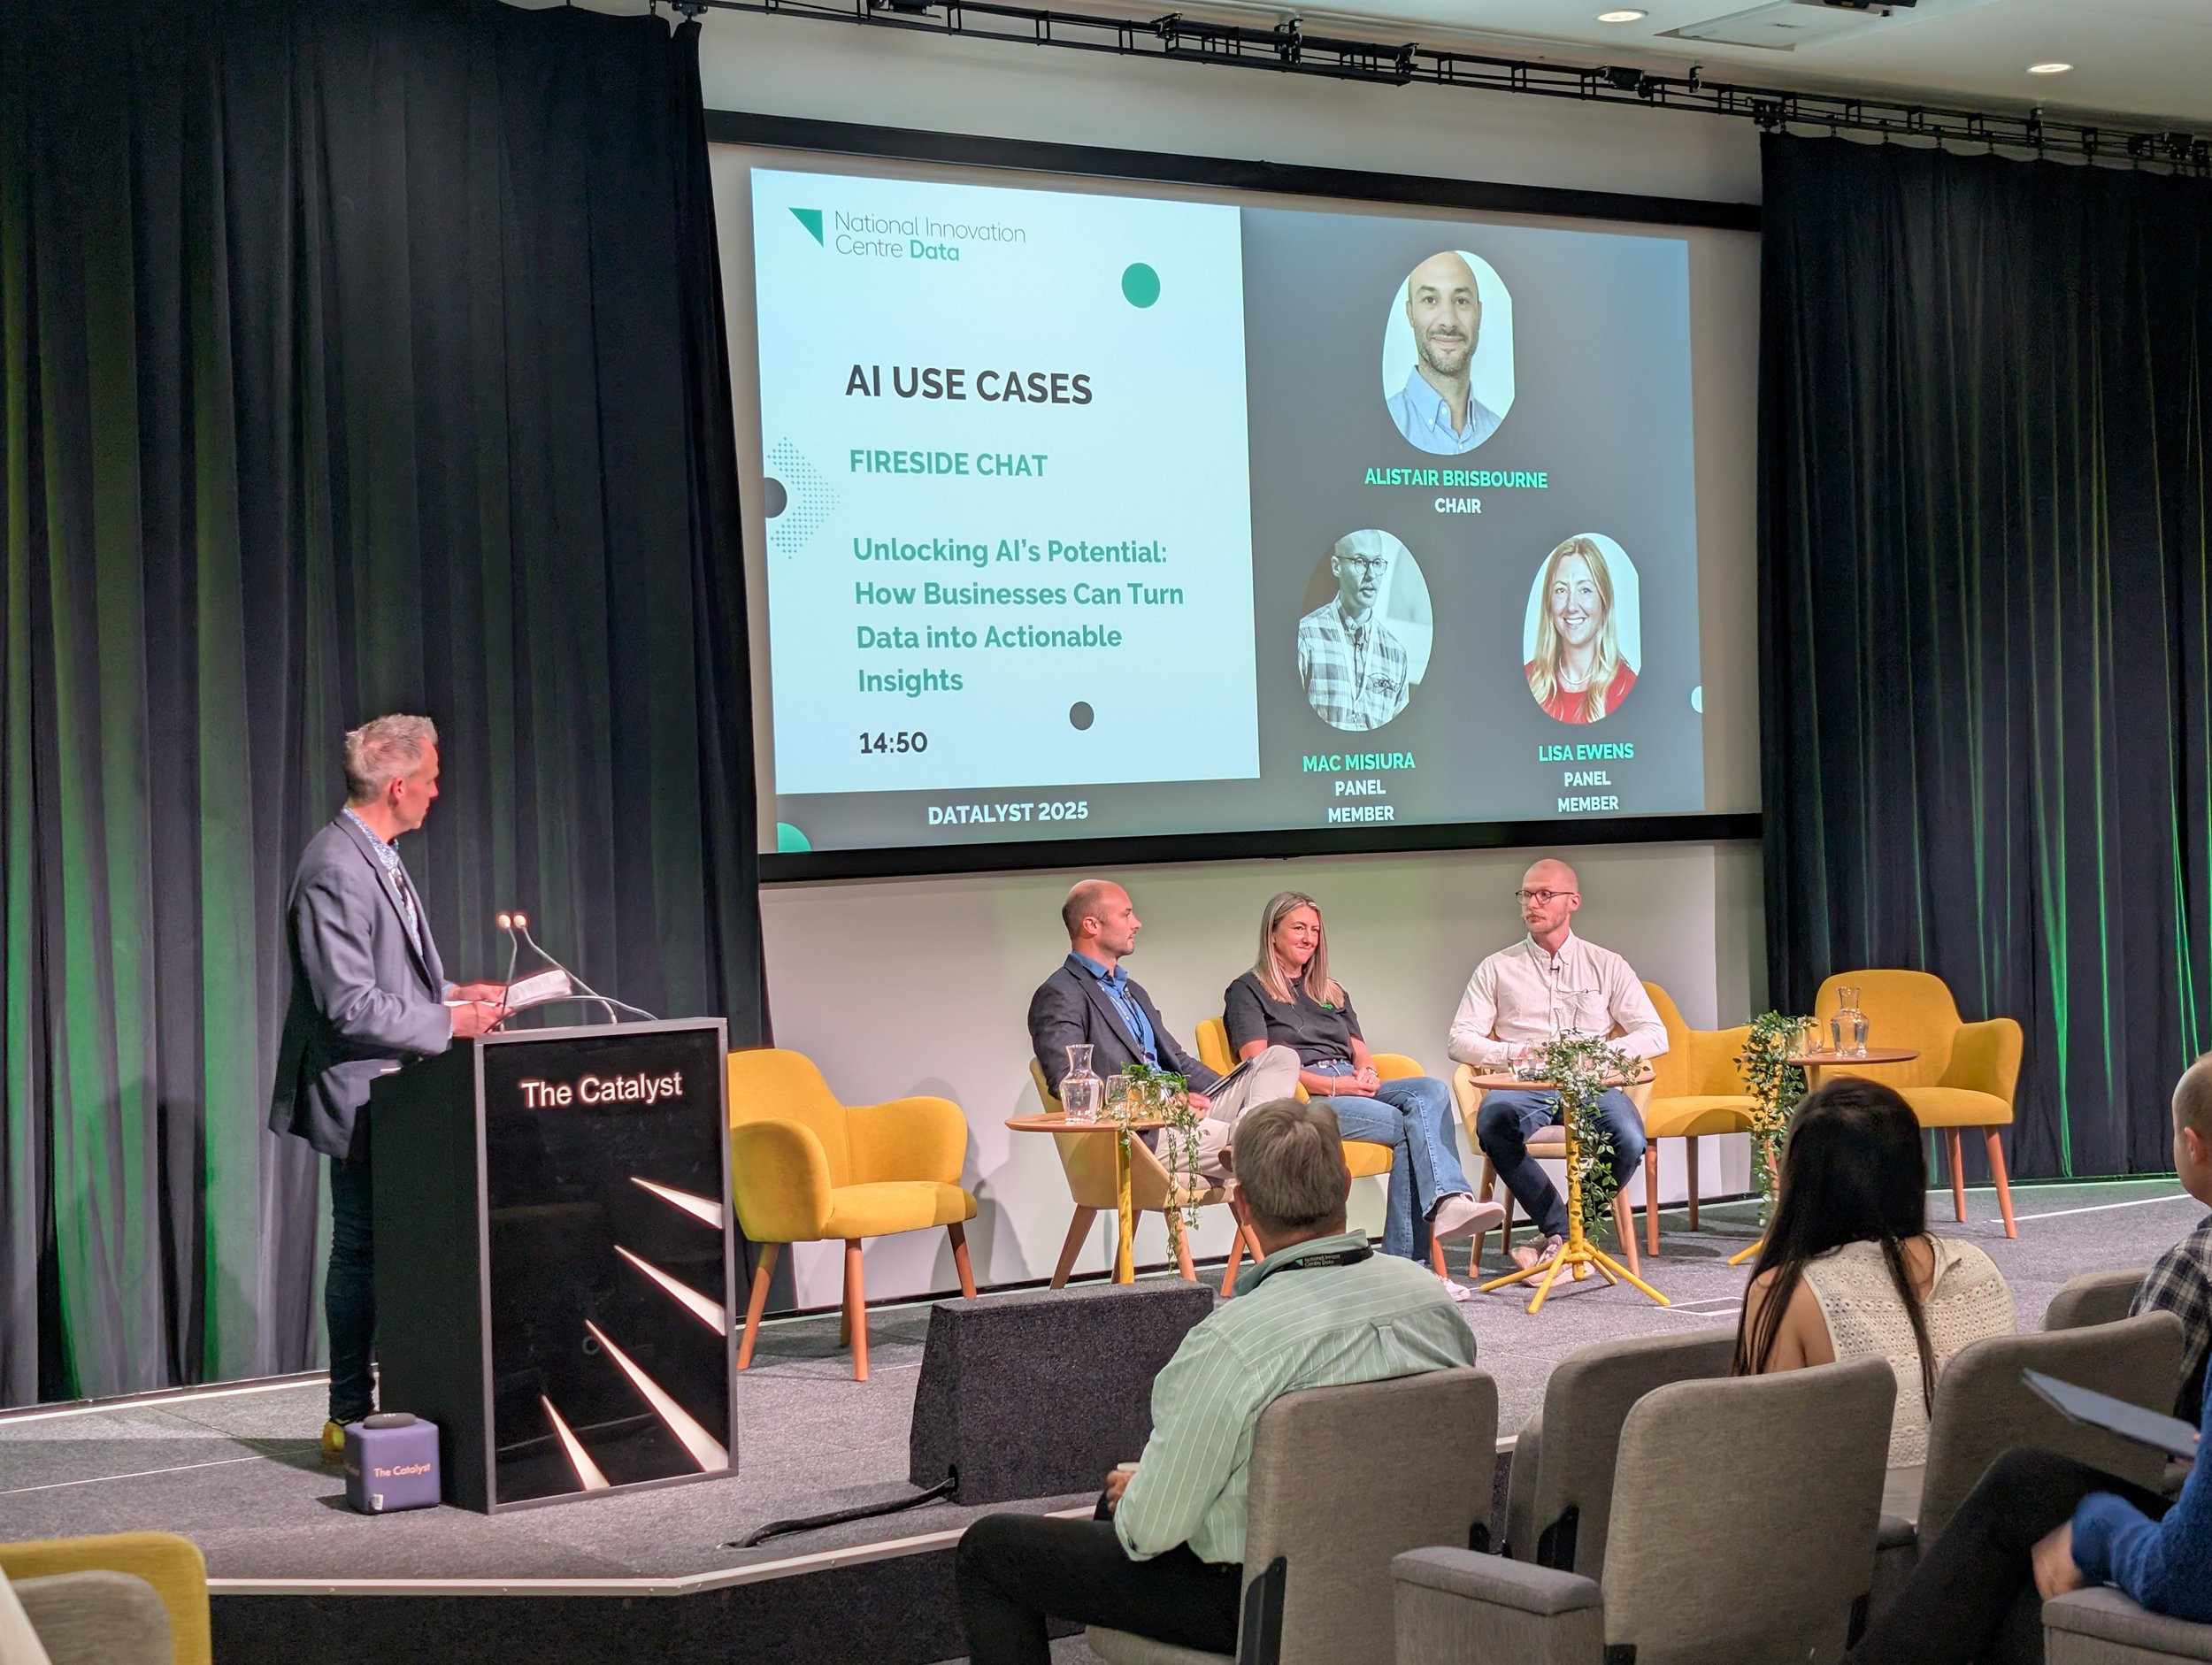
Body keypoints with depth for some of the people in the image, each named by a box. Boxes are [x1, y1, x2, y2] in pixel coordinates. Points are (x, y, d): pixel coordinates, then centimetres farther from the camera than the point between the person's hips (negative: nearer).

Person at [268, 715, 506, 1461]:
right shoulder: (337, 870, -20)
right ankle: (350, 1419, 7)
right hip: (362, 1098, -10)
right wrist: (448, 1022, -17)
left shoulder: (377, 859, 12)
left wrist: (453, 994, 9)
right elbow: (349, 1004, -23)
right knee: (362, 1252, -2)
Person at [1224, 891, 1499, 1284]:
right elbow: (1260, 1065, -4)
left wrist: (1367, 1073, -2)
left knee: (1431, 1090, -26)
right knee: (1407, 1123, -30)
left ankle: (1449, 1202, -43)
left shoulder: (1333, 993, 31)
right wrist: (1333, 1084, -13)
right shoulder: (1248, 991, 10)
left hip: (1353, 1089, 6)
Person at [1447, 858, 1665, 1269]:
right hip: (1522, 1085, 0)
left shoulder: (1606, 966, 16)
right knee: (1493, 1123, -36)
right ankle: (1564, 1233, -23)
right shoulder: (1497, 969, 16)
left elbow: (1655, 1035, 10)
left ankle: (1559, 1238, -13)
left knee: (1629, 1142, -33)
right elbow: (1460, 1039, 9)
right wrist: (1514, 1054, -9)